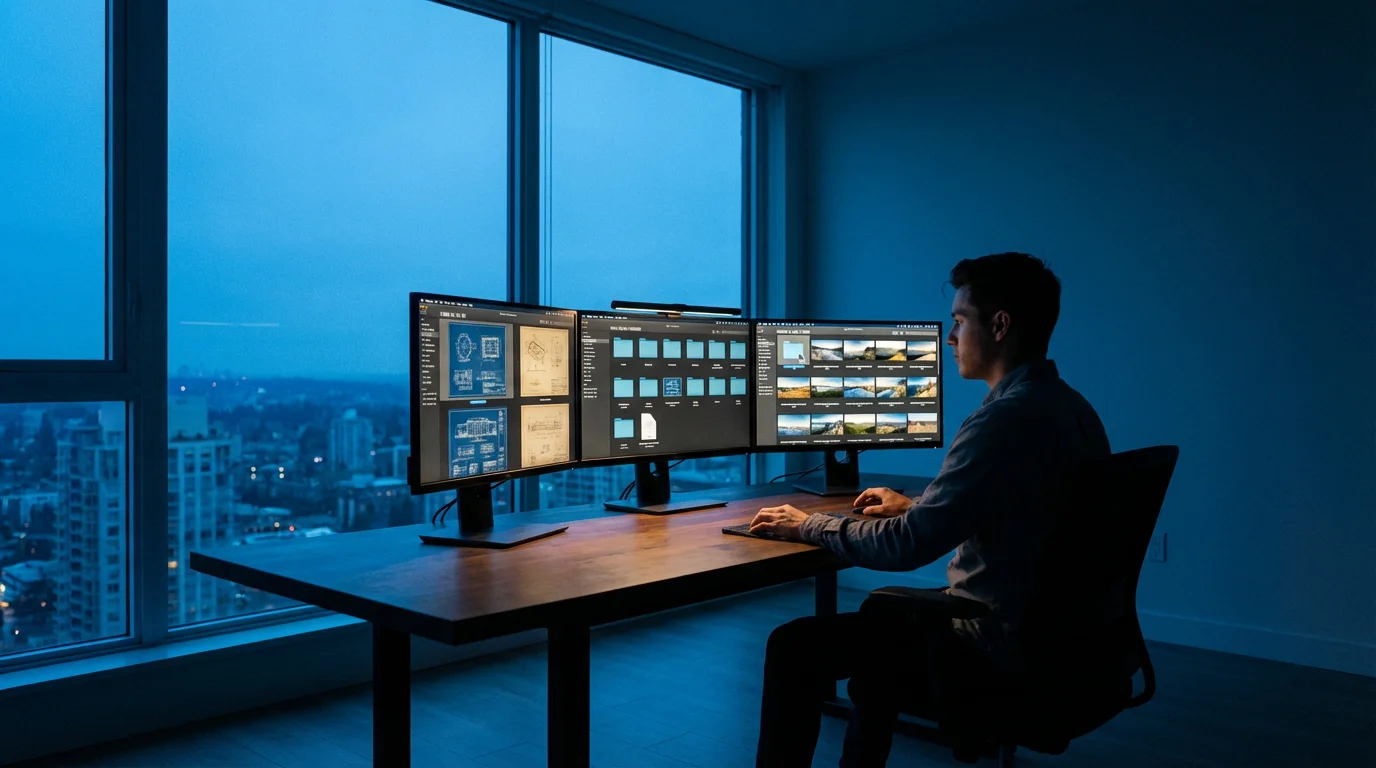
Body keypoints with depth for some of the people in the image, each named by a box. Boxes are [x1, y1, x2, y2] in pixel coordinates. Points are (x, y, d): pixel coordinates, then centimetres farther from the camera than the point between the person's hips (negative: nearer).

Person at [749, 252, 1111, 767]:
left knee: (793, 647, -6)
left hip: (1002, 644, -10)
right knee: (881, 610, 28)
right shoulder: (1071, 408, 7)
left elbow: (908, 545, -23)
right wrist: (915, 507, 19)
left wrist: (807, 526, -10)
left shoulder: (1008, 418, -24)